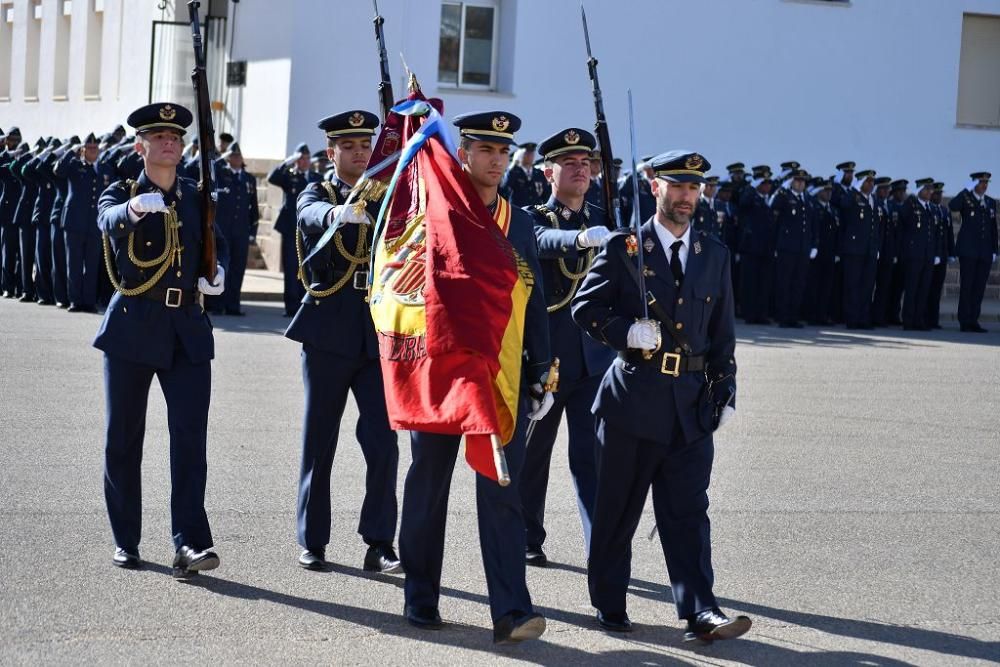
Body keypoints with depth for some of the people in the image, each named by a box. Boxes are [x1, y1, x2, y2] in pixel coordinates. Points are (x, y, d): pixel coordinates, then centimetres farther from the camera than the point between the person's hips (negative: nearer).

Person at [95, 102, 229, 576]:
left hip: (187, 331, 2)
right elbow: (109, 220, -22)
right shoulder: (120, 194, 2)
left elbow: (216, 244, 26)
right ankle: (126, 541, 17)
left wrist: (218, 272, 3)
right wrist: (135, 208, -45)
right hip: (132, 327, -1)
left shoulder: (197, 198, 12)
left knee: (190, 435, -10)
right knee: (123, 439, 6)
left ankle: (190, 542, -13)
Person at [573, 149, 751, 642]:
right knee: (618, 508, 6)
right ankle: (609, 603, 18)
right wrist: (626, 331, -18)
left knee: (688, 512, 0)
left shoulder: (714, 254, 11)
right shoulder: (623, 247, 0)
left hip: (692, 402, 3)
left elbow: (723, 331, 14)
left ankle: (700, 612, -3)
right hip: (633, 397, -2)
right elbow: (585, 307, -1)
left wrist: (726, 392, 8)